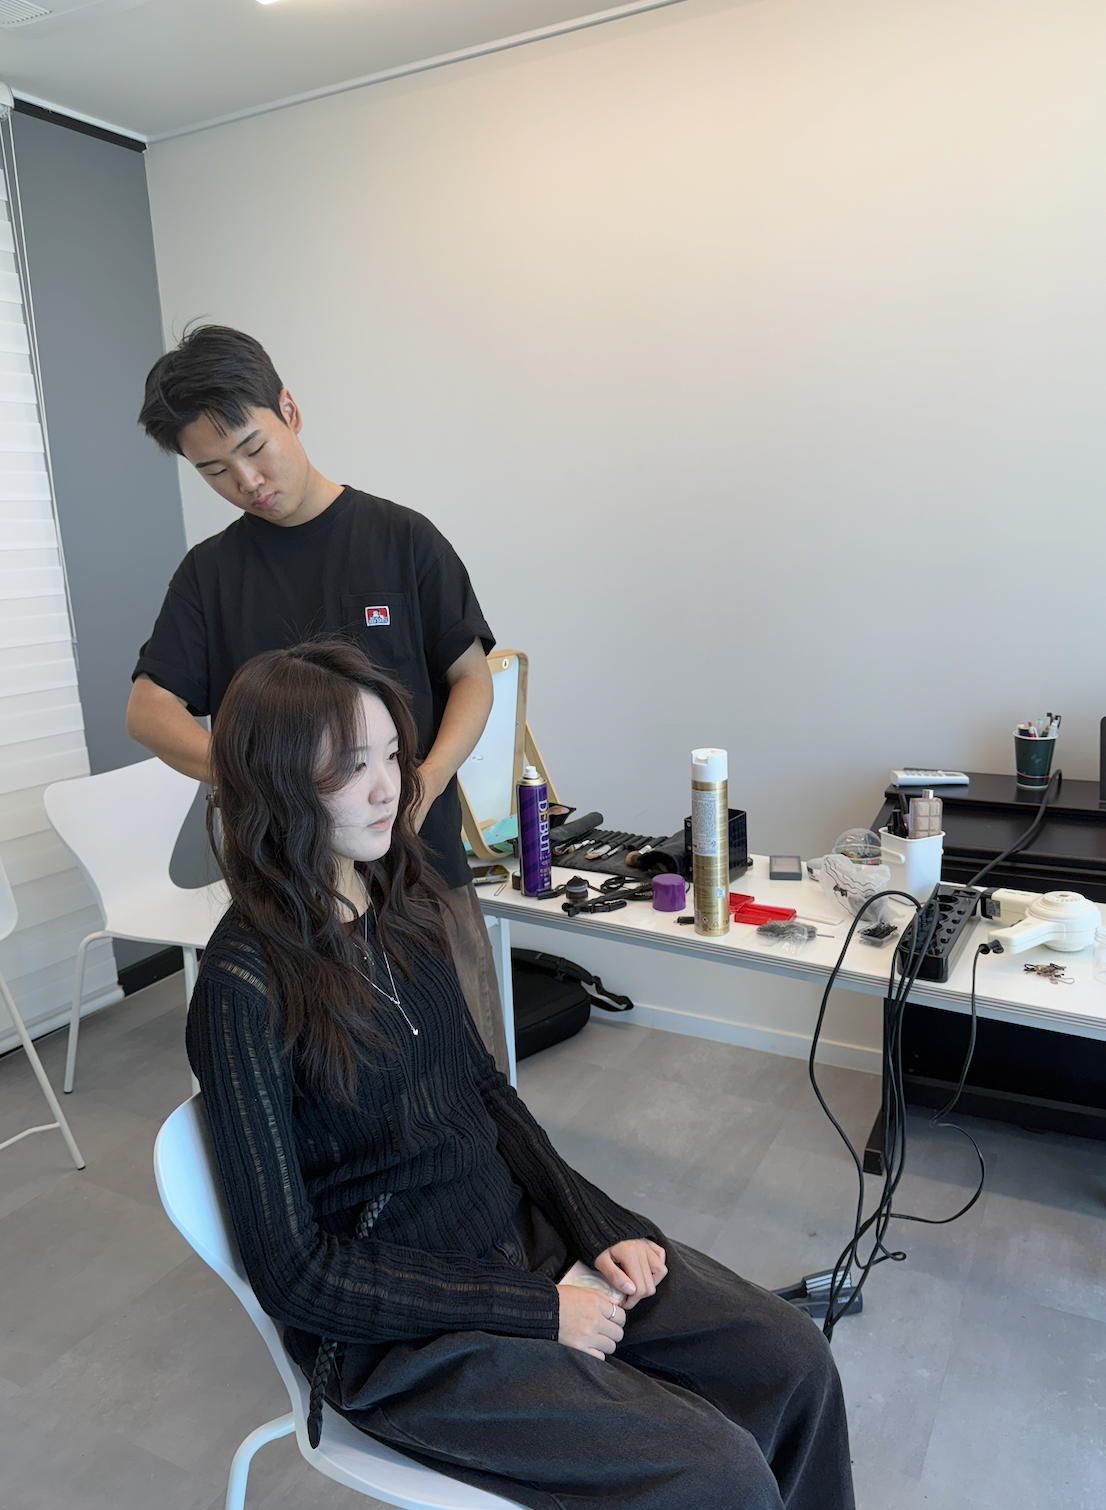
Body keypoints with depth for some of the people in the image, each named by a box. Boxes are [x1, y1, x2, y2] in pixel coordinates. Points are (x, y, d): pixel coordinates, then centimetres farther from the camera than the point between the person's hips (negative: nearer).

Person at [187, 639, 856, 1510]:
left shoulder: (400, 902, 0)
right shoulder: (246, 988, -22)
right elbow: (292, 1271, -18)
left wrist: (600, 1228, -2)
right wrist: (535, 1312, -17)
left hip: (521, 1231, 6)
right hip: (402, 1331, -6)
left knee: (796, 1364, 1)